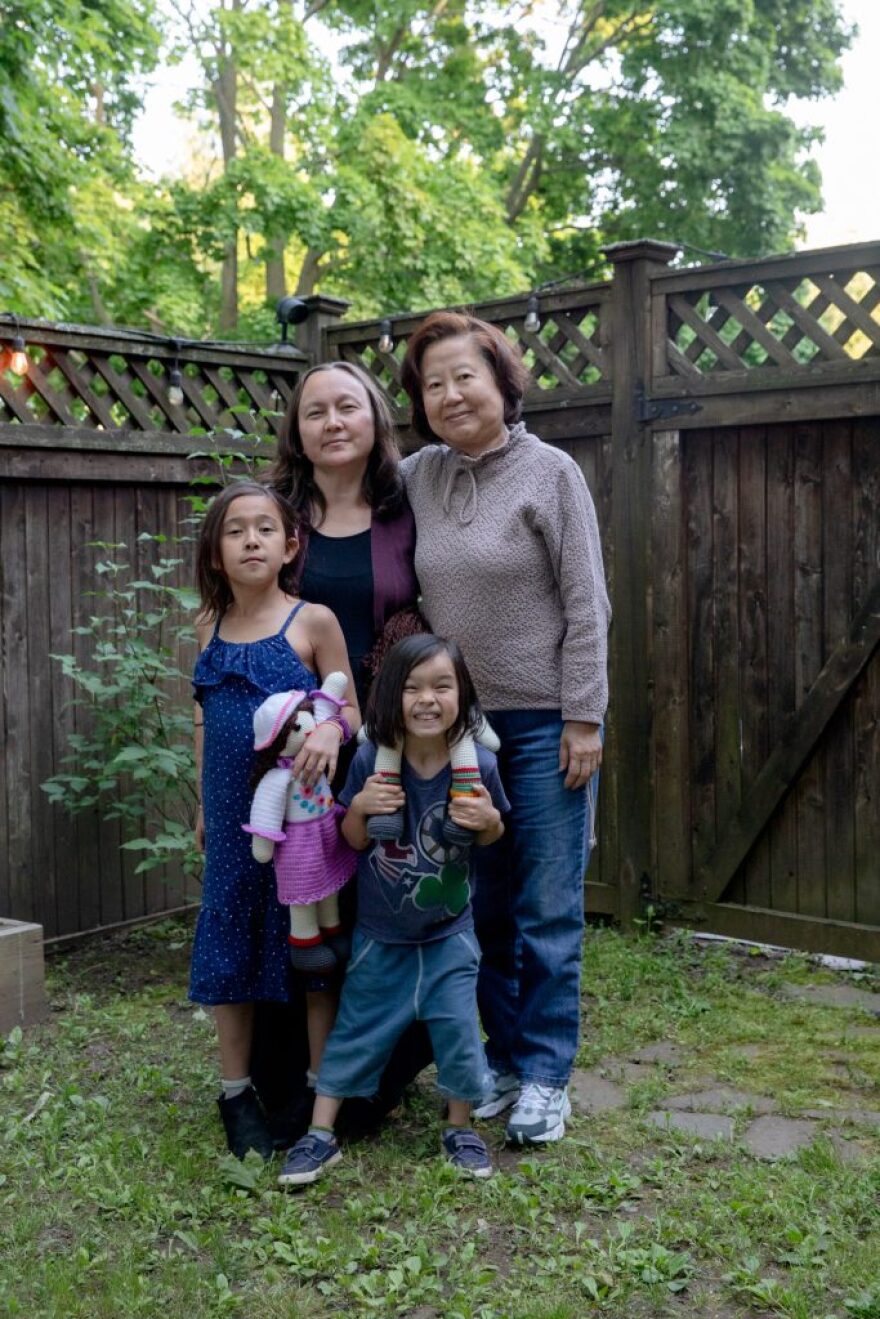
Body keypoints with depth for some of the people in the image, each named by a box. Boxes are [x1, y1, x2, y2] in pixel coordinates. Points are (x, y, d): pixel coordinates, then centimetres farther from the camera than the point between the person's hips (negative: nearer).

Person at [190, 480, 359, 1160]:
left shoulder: (313, 621, -6)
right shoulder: (211, 627, 6)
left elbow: (349, 710, -4)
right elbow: (205, 721, 15)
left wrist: (330, 729, -27)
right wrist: (204, 806, 16)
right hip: (233, 817, 4)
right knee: (229, 944, 9)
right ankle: (237, 1092, 25)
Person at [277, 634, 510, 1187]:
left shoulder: (478, 764, -16)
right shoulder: (371, 761, -17)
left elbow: (490, 838, 2)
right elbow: (353, 841, -4)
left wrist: (490, 820, -21)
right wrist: (360, 808, -25)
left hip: (450, 933, 0)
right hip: (380, 934, 0)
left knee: (458, 1029, 4)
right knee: (355, 1031, 10)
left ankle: (460, 1129, 28)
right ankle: (321, 1135, 24)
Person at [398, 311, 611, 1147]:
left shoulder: (550, 473, -6)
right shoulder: (419, 478, 5)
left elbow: (586, 605, -7)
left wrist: (584, 718, -11)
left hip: (545, 724, -4)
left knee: (548, 911, 2)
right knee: (483, 907, 12)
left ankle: (544, 1077, 14)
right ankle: (504, 1059, 27)